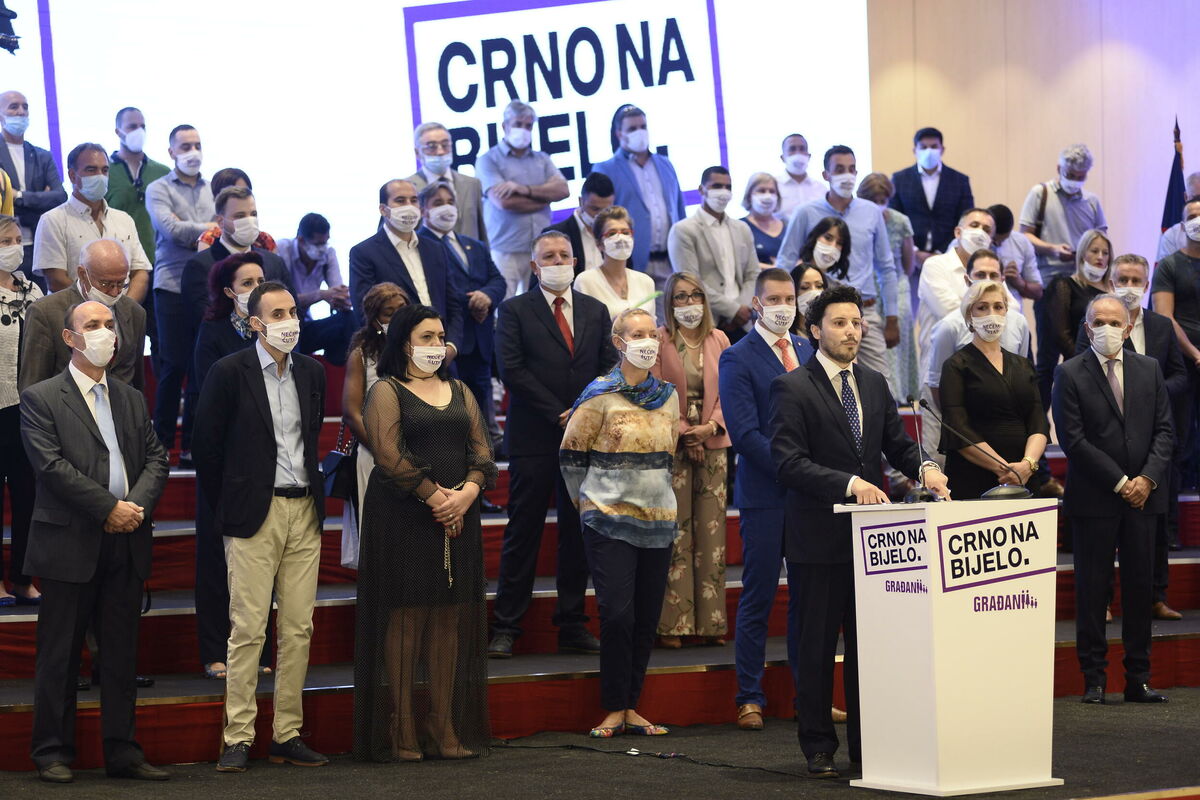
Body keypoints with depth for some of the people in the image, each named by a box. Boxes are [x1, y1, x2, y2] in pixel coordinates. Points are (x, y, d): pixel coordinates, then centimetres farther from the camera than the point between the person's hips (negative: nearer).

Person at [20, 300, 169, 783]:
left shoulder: (132, 399, 17)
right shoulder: (40, 399, -1)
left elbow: (156, 459, 10)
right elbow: (52, 466, -12)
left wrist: (137, 506, -9)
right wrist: (110, 508, -15)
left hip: (126, 544, 5)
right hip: (69, 545, -5)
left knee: (122, 653, 8)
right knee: (60, 654, 1)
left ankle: (121, 752, 13)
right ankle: (52, 754, 7)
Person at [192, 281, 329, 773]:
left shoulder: (311, 373, 10)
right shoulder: (230, 373, -6)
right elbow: (207, 446, -1)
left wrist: (315, 494, 15)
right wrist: (225, 506, 3)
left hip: (305, 511, 5)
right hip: (254, 514, -5)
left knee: (299, 629, 5)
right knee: (248, 627, -6)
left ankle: (287, 735, 11)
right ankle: (238, 738, -1)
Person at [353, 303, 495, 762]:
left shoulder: (459, 392, 17)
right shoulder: (387, 392, 0)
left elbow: (481, 447, 9)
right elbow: (388, 453, -12)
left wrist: (469, 490, -10)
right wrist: (434, 496, -17)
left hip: (457, 518, 6)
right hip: (402, 518, -5)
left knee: (451, 620, 4)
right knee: (404, 618, -5)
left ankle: (445, 731, 7)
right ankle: (398, 736, -2)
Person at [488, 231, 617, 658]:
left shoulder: (595, 311, 13)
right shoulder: (515, 310, 0)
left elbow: (609, 367, 9)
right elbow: (511, 369, -9)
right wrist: (559, 414, -12)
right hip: (534, 439, -4)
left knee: (579, 532, 6)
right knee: (523, 532, -2)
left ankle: (572, 626, 12)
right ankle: (506, 627, 2)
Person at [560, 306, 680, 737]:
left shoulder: (668, 395, 10)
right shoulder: (600, 395, -6)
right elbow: (571, 454, 1)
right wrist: (589, 502, 6)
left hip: (657, 521, 5)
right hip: (609, 521, -5)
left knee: (647, 617, 4)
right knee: (617, 614, -10)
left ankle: (631, 707, 14)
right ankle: (614, 710, 0)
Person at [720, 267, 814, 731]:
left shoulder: (809, 351, 14)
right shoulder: (738, 359, -4)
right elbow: (744, 432, -11)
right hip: (764, 493, -5)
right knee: (758, 596, -1)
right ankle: (749, 697, 5)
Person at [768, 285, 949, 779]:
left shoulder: (874, 384, 13)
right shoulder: (792, 388, -7)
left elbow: (897, 443, 16)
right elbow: (788, 462, -15)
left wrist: (922, 467, -7)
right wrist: (848, 483, -26)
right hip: (817, 539, -5)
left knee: (868, 642, 9)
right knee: (815, 646, 2)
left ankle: (867, 743, 16)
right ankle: (818, 748, 11)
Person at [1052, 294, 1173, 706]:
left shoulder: (1149, 369, 9)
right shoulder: (1070, 374, -3)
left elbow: (1164, 429, 7)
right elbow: (1074, 440, -8)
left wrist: (1148, 478, -8)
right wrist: (1120, 483, -11)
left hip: (1142, 494, 3)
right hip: (1094, 498, -3)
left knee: (1140, 585, 5)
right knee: (1092, 587, 0)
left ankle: (1138, 678, 11)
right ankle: (1094, 678, 5)